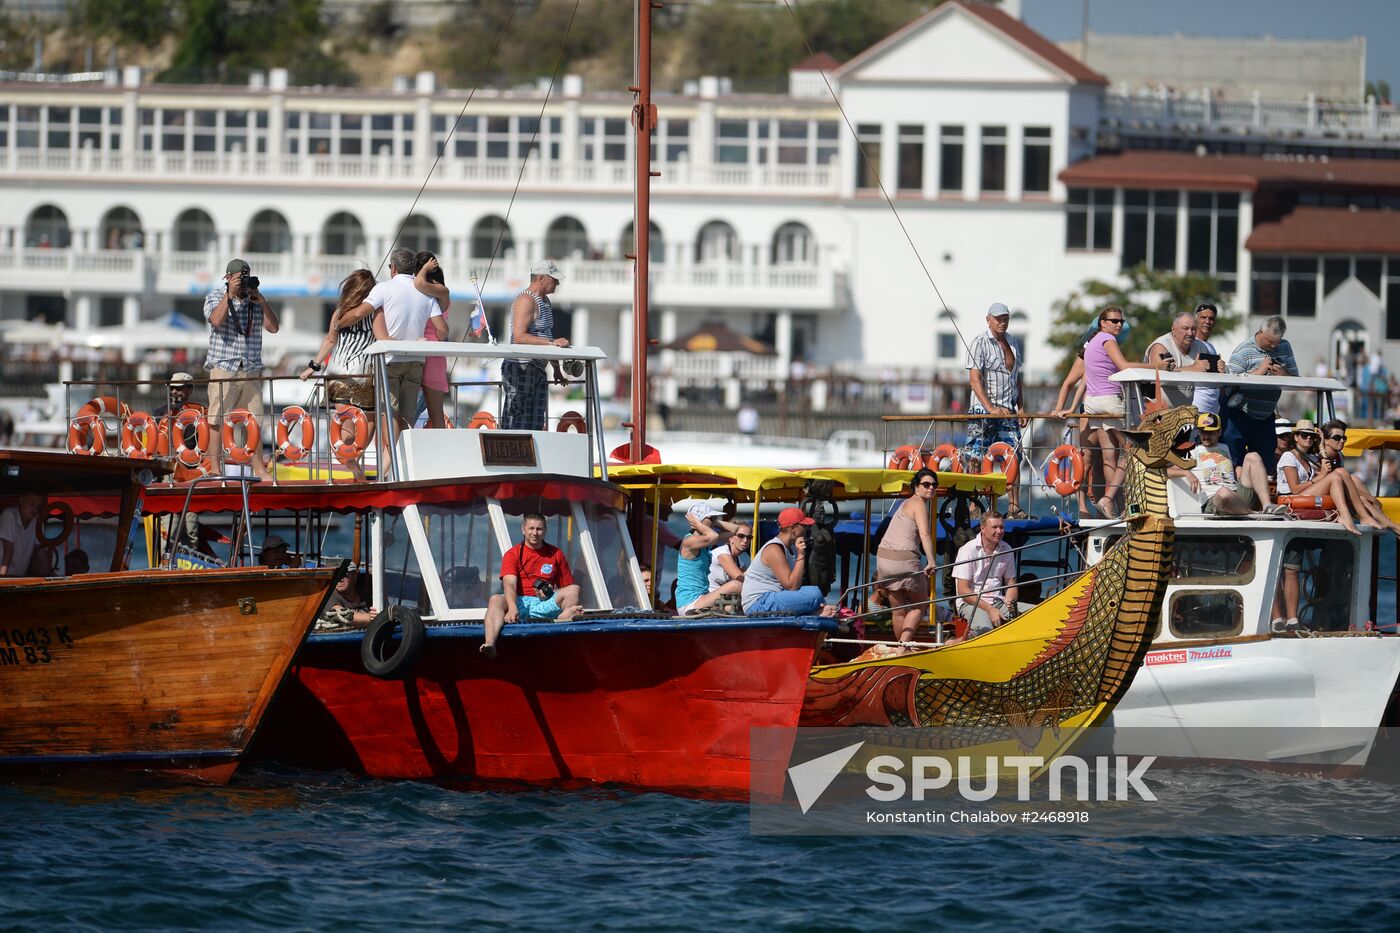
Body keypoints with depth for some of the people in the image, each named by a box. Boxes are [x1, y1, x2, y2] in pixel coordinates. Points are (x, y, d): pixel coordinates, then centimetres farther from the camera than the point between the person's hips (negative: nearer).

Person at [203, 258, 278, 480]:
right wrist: (230, 294, -13)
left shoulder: (256, 301, 13)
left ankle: (259, 469, 9)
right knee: (217, 421, -6)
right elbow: (216, 320, -15)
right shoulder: (215, 297, 5)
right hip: (224, 369, -3)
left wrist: (260, 300, -5)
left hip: (251, 371, 4)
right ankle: (215, 469, -6)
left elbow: (273, 327, 4)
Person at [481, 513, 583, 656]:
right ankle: (490, 644, -56)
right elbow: (510, 584, -11)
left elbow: (568, 586, 16)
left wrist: (550, 592, -8)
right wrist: (512, 608, -31)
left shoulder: (556, 554, 15)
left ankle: (565, 618, -52)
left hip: (545, 604, 2)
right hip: (520, 602, -2)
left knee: (574, 590, -21)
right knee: (496, 600, -32)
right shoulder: (512, 554, 7)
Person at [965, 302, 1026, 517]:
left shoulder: (1013, 343, 14)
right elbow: (974, 379, -14)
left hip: (1008, 410, 6)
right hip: (983, 411, -6)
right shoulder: (980, 343, -7)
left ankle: (1014, 506, 1)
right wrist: (990, 408, -22)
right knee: (977, 459, -6)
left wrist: (1020, 406, 12)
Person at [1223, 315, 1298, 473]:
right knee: (1235, 465, -4)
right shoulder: (1244, 352, -11)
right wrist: (1259, 371, -22)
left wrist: (1283, 375, -16)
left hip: (1266, 417, 5)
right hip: (1239, 417, -5)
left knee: (1266, 464, 8)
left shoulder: (1284, 348, 6)